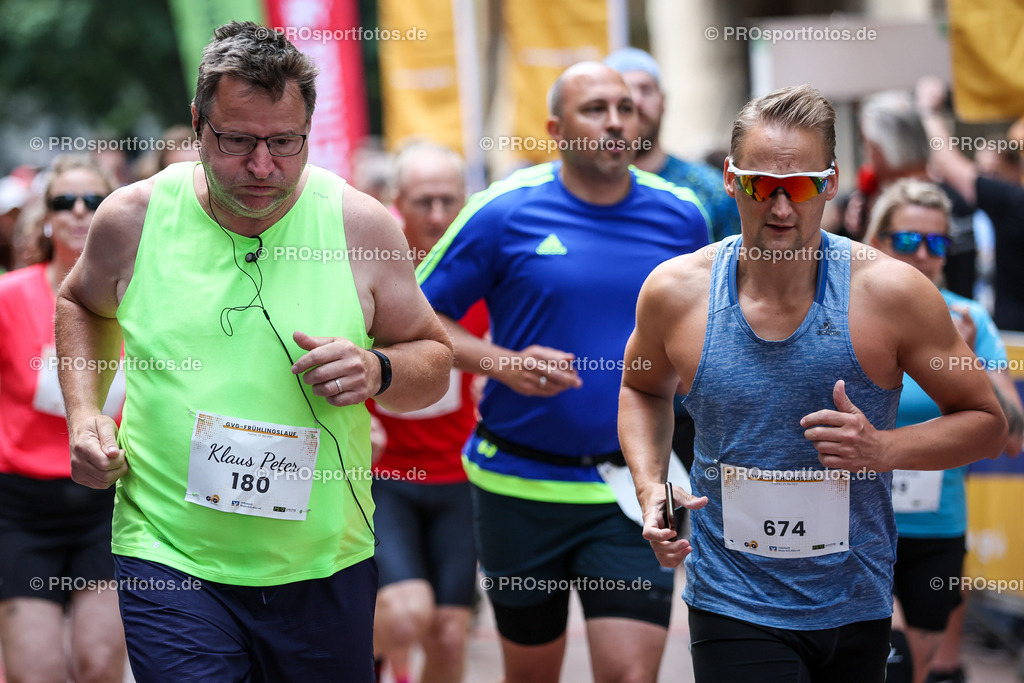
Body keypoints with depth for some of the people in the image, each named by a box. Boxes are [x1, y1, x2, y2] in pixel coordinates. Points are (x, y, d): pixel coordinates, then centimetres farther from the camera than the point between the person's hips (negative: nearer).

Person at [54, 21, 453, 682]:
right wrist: (84, 413, 4)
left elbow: (434, 362, 7)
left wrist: (376, 371, -15)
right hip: (170, 563, -1)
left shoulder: (362, 224, -4)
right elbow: (81, 305, 20)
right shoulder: (133, 217, -2)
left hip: (325, 565, 1)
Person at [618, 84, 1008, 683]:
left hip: (857, 608, 1)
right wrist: (651, 487, -1)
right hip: (733, 607, -1)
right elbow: (644, 387, 17)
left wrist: (882, 449, -18)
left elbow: (987, 421, -1)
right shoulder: (676, 292, -5)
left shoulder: (891, 291, -9)